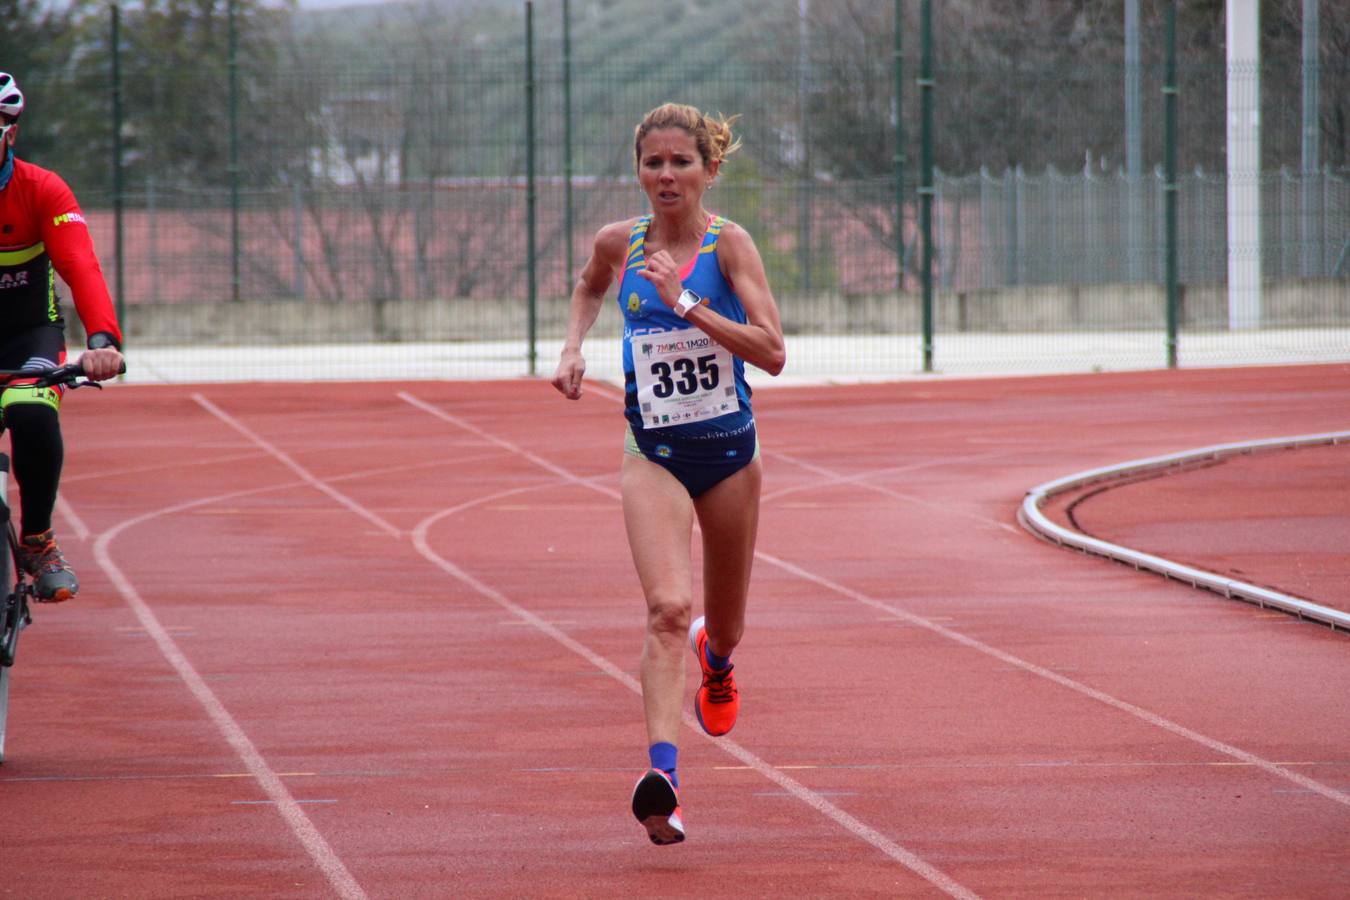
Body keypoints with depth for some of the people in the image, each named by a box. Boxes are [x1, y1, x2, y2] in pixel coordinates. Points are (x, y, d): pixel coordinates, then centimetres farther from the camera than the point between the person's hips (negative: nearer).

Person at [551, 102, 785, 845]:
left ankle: (716, 658, 57)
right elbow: (589, 287, 25)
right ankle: (662, 774, -35)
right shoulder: (618, 243, -1)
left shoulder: (728, 243, -11)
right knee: (668, 607, -23)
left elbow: (772, 353, -20)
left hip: (728, 450, 0)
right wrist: (573, 347, 9)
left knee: (723, 625, 17)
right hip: (653, 455, 0)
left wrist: (688, 304, -26)